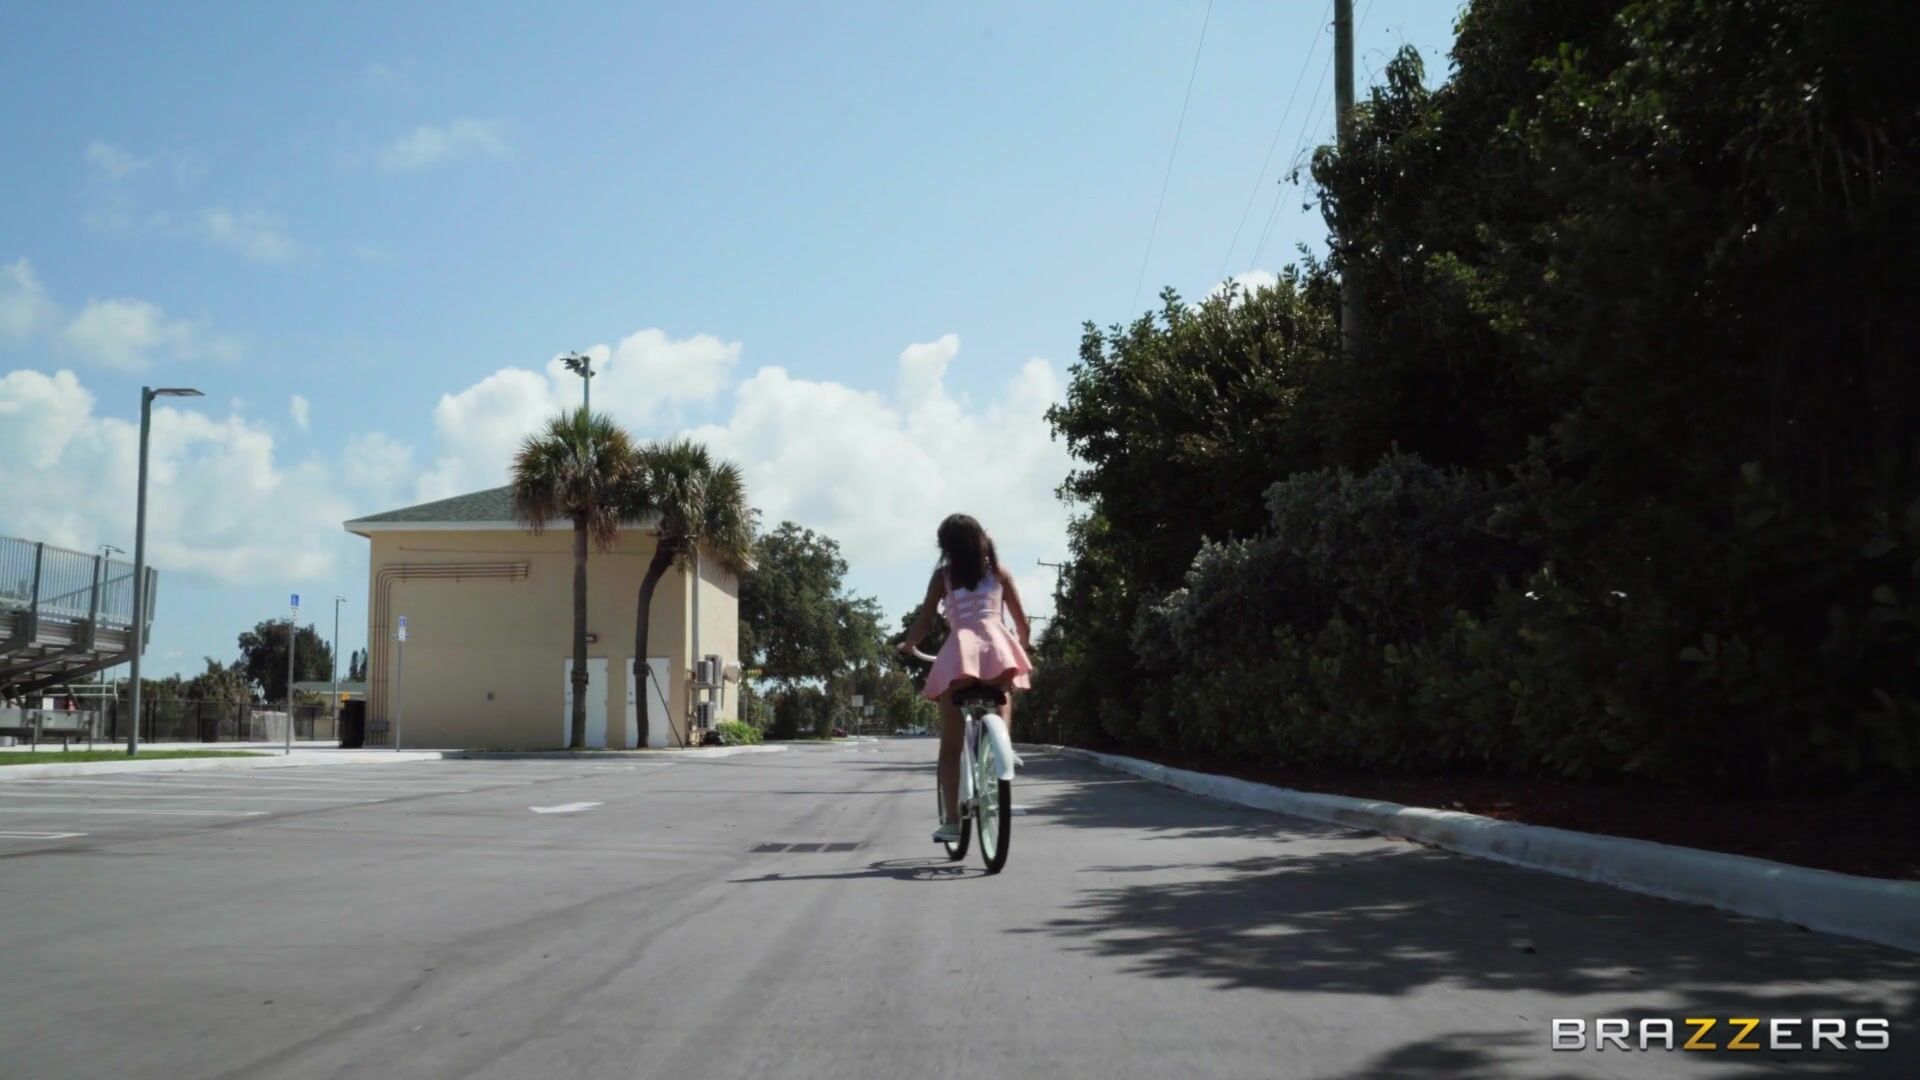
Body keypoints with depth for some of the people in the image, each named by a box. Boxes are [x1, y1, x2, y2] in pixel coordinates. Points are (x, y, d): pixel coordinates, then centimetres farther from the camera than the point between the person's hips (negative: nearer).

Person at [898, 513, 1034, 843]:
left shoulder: (943, 575, 13)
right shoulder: (998, 571, 18)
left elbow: (924, 621, 8)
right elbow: (1021, 619, 16)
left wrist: (907, 646, 27)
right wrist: (1025, 644, 36)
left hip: (959, 652, -1)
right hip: (998, 648, 1)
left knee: (951, 744, 5)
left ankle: (952, 820, -1)